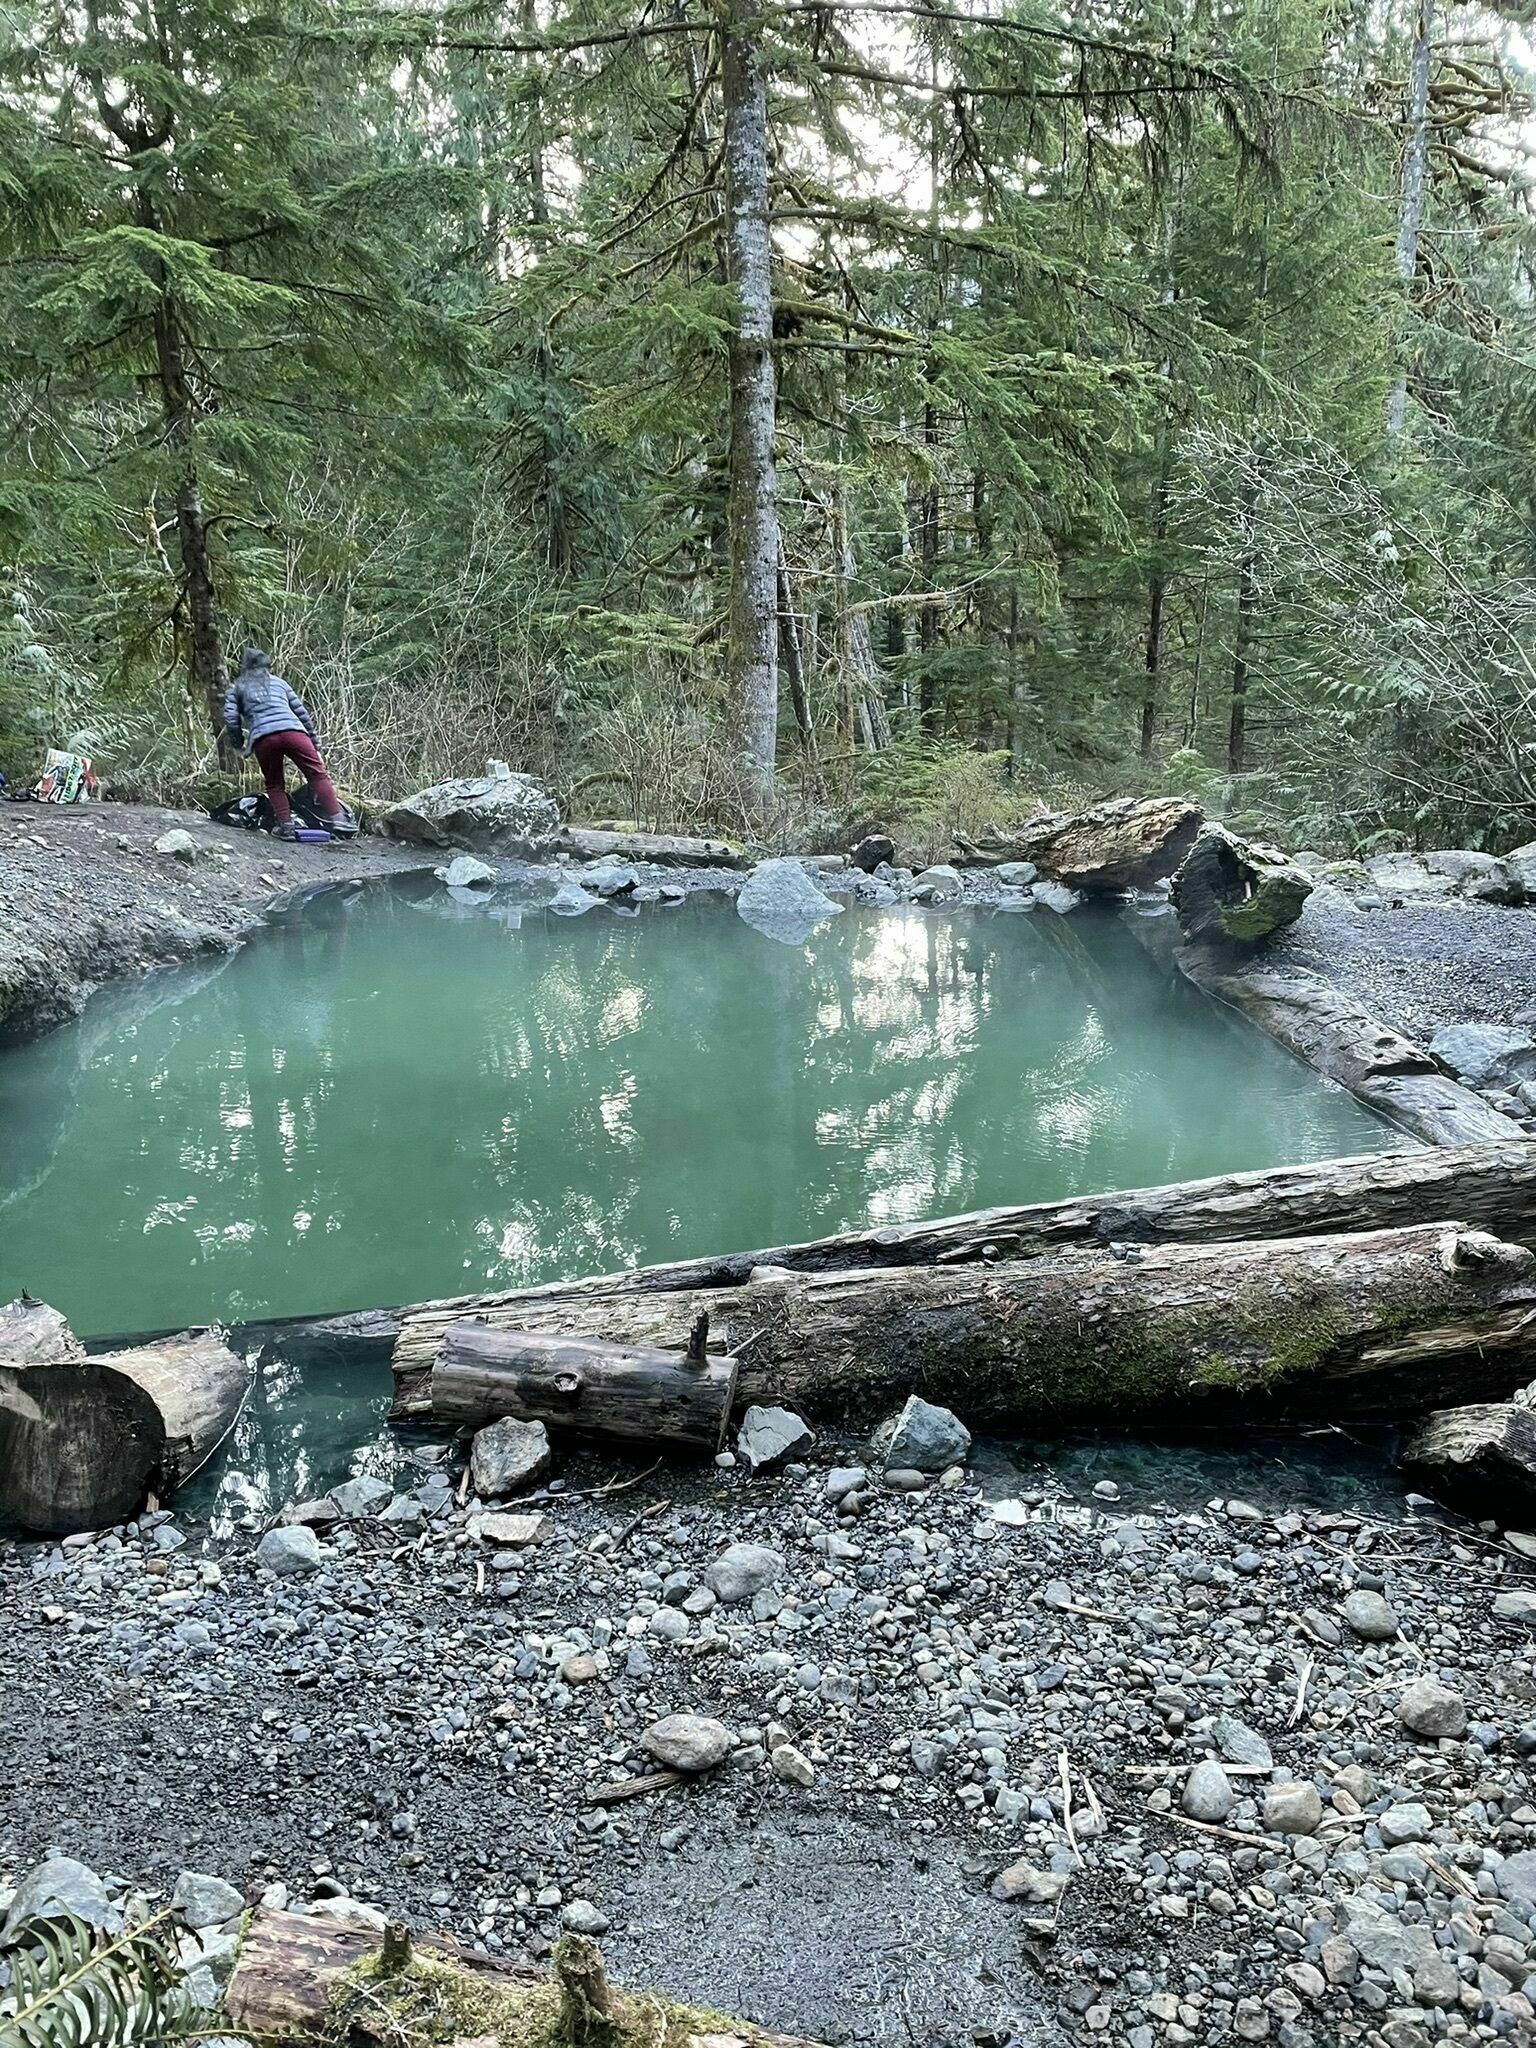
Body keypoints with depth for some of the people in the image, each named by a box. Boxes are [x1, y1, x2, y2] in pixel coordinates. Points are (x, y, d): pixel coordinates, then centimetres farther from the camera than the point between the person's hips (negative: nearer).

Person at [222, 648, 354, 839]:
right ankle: (335, 817, -15)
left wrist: (237, 743, 23)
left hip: (262, 738, 0)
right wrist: (313, 738, 28)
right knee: (318, 774, -1)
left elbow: (230, 718, 10)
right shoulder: (278, 682, 29)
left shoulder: (237, 687, 24)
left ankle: (285, 825, 1)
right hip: (293, 730, 0)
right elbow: (300, 710, 25)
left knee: (273, 784, 15)